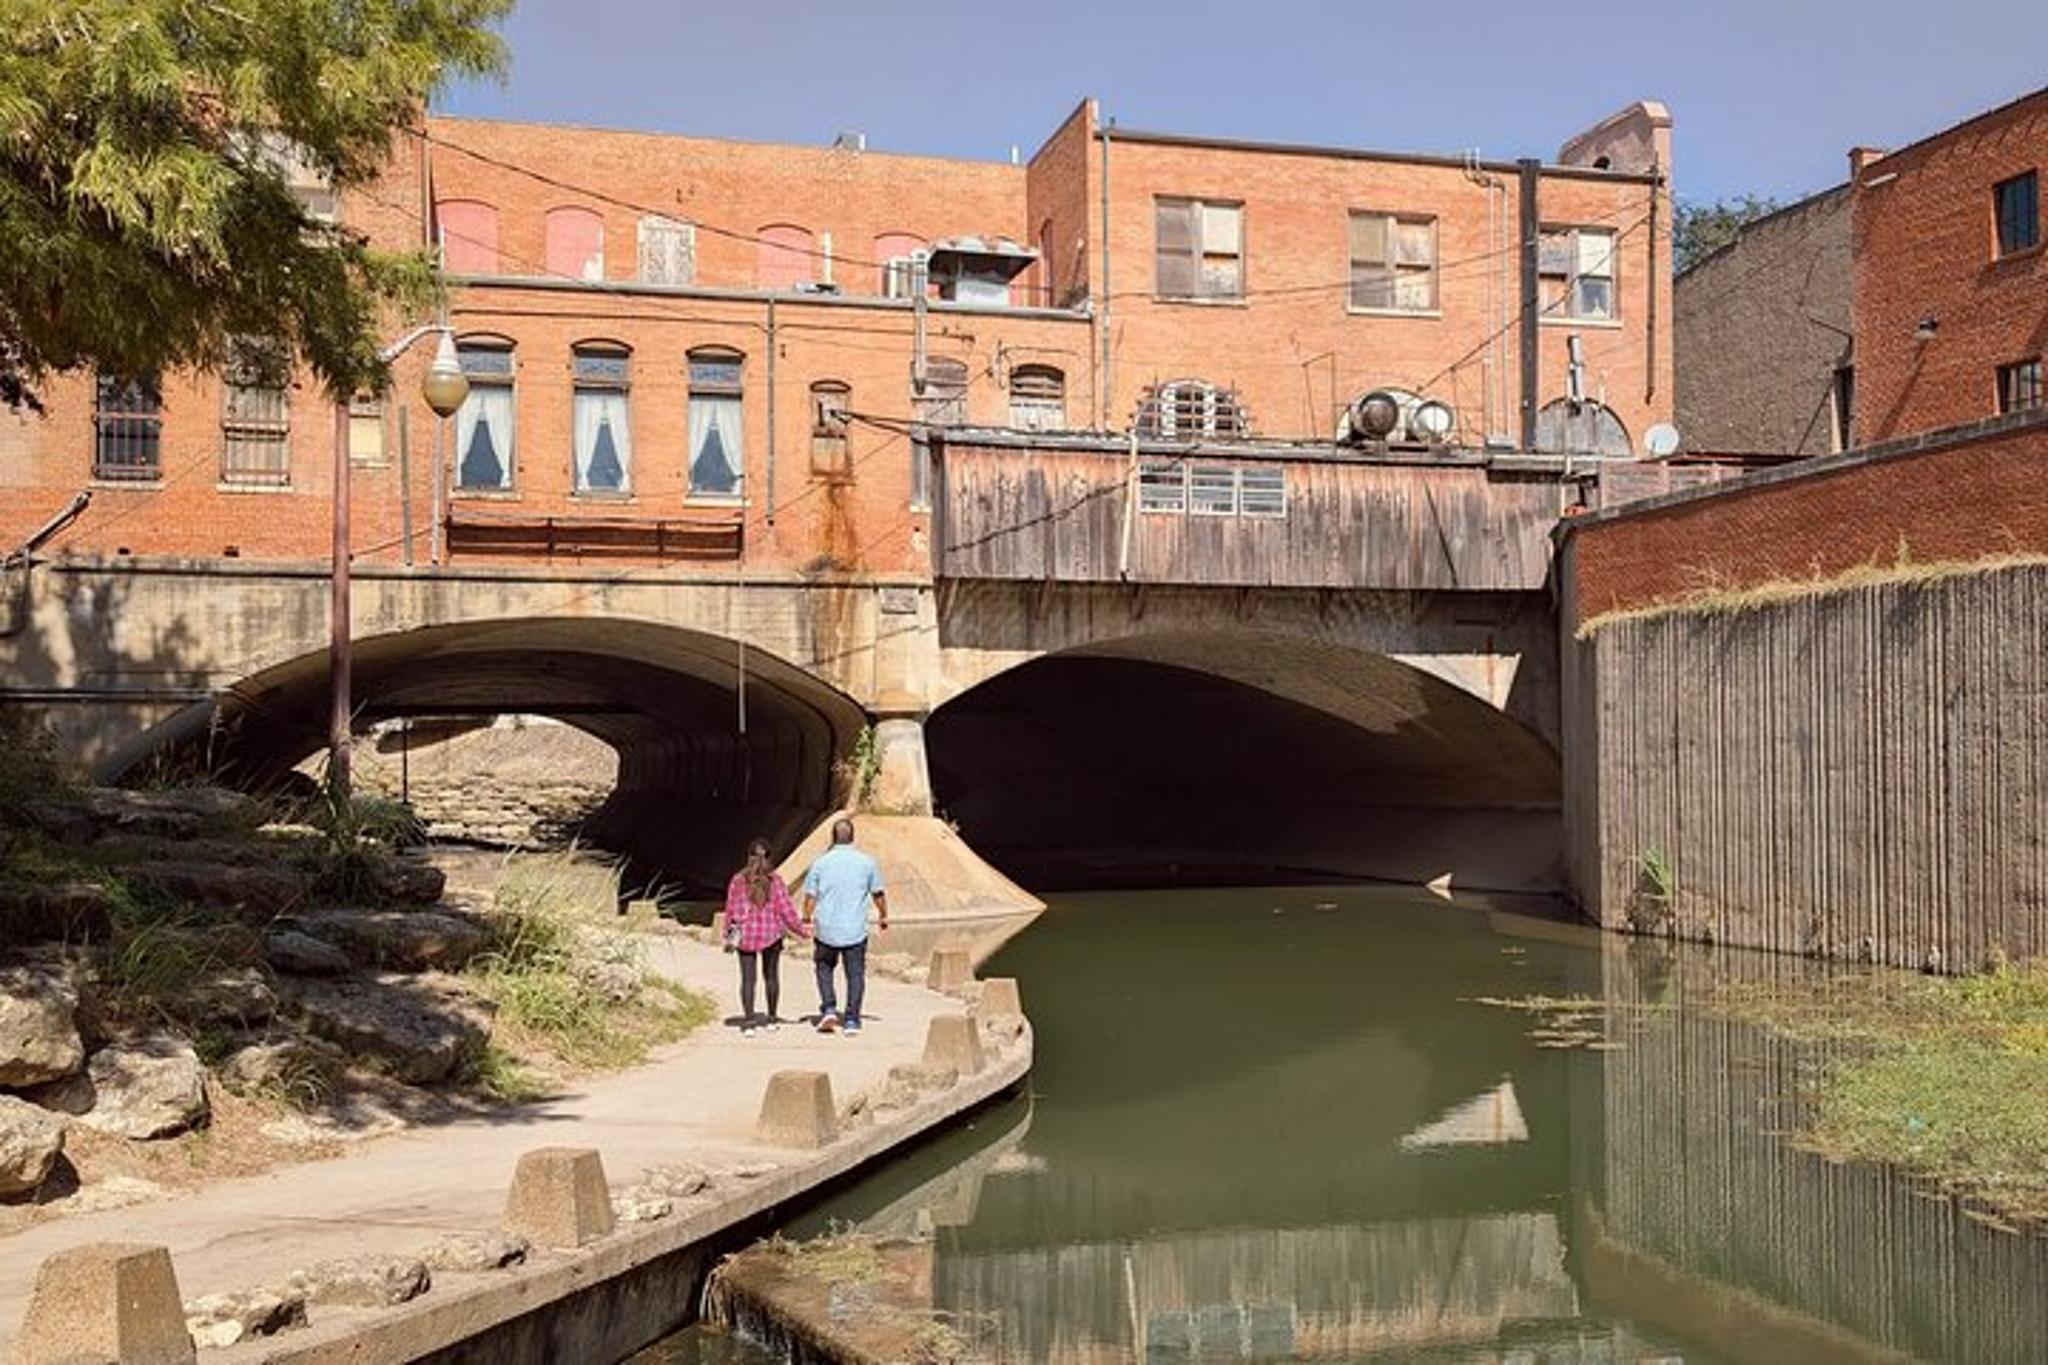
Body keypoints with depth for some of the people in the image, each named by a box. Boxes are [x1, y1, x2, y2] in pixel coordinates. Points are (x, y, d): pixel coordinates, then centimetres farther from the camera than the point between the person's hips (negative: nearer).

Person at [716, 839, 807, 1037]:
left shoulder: (738, 881, -5)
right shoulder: (775, 881, -7)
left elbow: (731, 910, 0)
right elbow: (786, 911, -6)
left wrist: (726, 932, 15)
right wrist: (802, 931, 6)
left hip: (745, 936, 0)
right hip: (771, 935, 1)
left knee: (747, 979, 0)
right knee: (771, 976, 15)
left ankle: (748, 1021, -10)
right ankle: (771, 1018, 24)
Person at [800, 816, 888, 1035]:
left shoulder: (821, 863, -4)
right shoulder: (867, 862, -2)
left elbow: (810, 896, -1)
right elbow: (878, 894, 8)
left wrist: (806, 919, 14)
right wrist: (884, 916, 23)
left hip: (826, 929, 0)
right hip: (855, 930, 0)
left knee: (824, 967, 21)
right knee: (855, 974, 7)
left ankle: (828, 1009, 8)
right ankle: (852, 1021, 4)